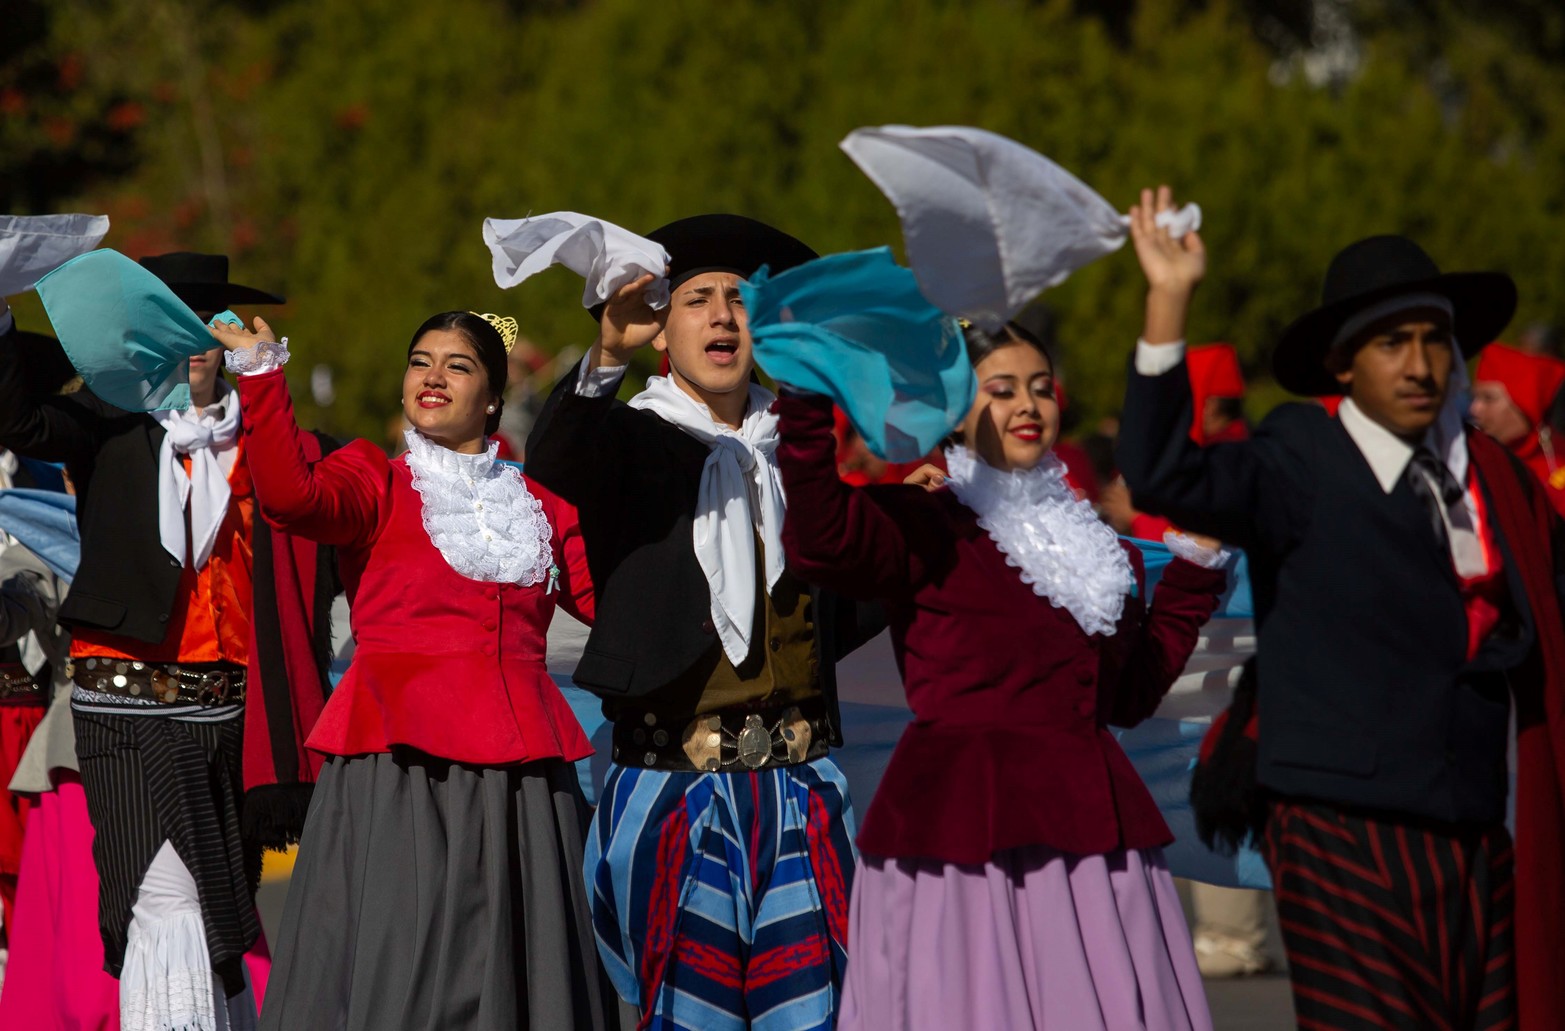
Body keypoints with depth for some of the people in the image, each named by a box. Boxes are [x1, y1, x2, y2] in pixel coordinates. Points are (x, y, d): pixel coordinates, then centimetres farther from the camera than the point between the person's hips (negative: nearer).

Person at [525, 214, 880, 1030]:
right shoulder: (630, 442, 1)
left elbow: (855, 605, 22)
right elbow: (550, 468, -24)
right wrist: (607, 355, -41)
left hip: (802, 786, 4)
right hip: (674, 786, -4)